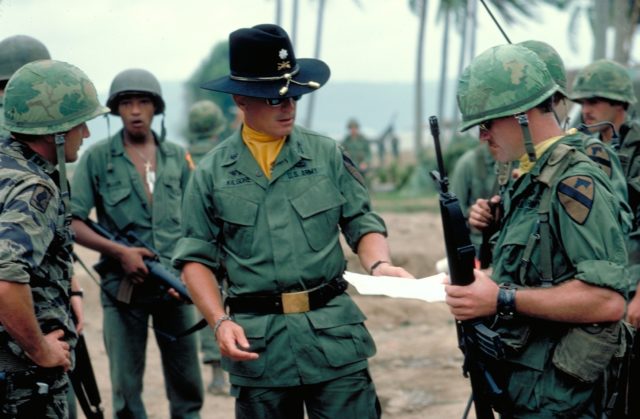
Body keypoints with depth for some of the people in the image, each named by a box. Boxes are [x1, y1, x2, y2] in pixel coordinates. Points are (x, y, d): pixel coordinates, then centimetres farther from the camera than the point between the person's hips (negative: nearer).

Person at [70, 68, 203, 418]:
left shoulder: (177, 156, 9)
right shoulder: (97, 158, -1)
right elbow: (73, 222, -5)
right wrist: (119, 252, -15)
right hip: (123, 285, -2)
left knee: (187, 386, 9)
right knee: (126, 386, 5)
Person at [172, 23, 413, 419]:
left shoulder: (327, 154, 4)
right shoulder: (212, 172, 3)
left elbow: (363, 223, 7)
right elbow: (197, 257, 6)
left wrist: (380, 265, -14)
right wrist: (221, 322, -8)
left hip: (333, 332, 0)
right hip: (257, 341, 0)